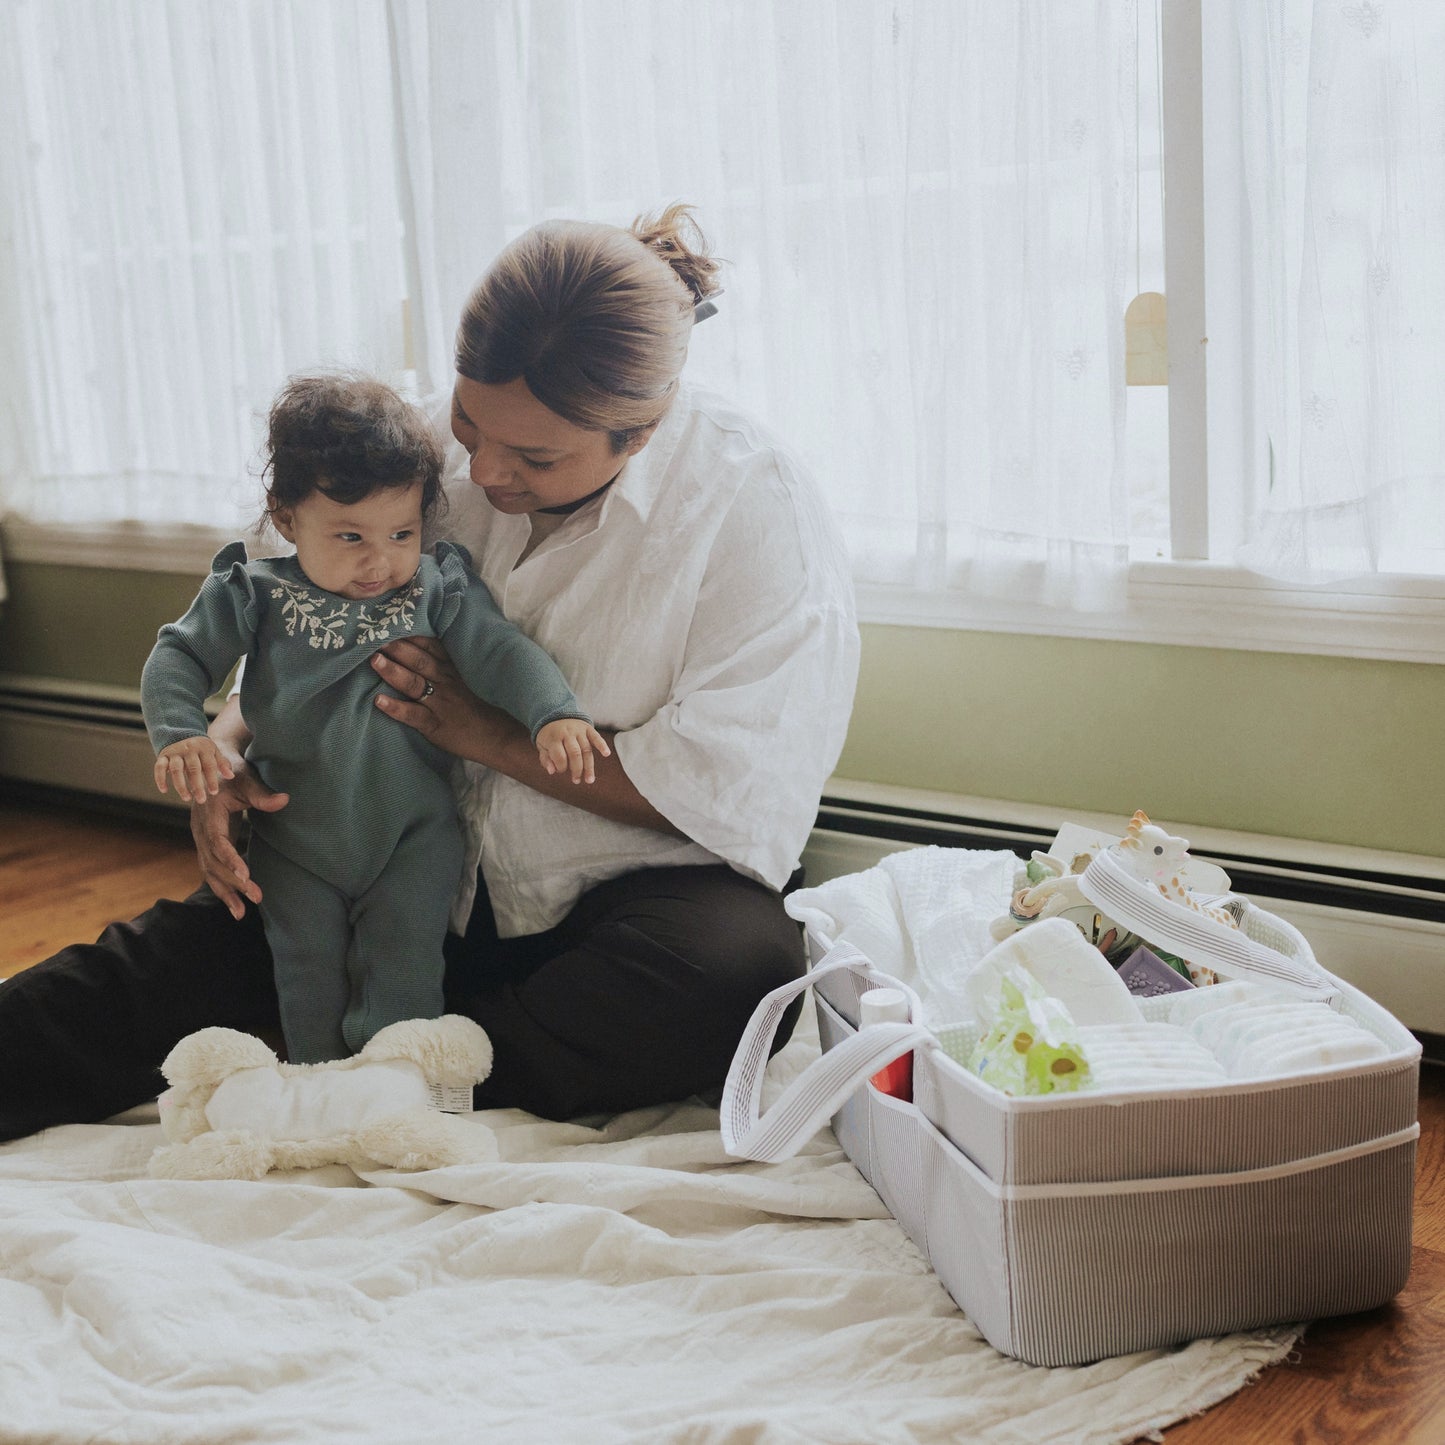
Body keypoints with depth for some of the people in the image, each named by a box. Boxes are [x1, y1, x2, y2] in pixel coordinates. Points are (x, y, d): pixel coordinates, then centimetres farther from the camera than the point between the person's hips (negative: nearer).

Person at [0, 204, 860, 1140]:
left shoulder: (756, 508, -15)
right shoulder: (447, 461, 0)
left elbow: (739, 792, -20)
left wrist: (493, 735, -18)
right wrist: (224, 744, -11)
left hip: (637, 886, -4)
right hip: (446, 874, 4)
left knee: (746, 968, -36)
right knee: (208, 936, -16)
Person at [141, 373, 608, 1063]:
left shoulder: (437, 588, -7)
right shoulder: (256, 594, -7)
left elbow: (500, 651, -14)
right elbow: (179, 657, -6)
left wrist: (553, 714, -33)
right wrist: (179, 735, -26)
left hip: (414, 833, -1)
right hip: (294, 839, 1)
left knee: (401, 965, -3)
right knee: (307, 968, 7)